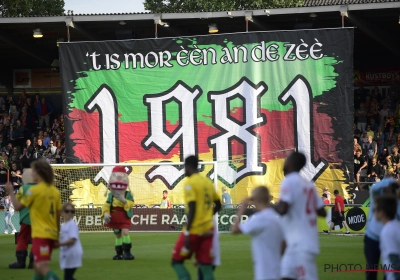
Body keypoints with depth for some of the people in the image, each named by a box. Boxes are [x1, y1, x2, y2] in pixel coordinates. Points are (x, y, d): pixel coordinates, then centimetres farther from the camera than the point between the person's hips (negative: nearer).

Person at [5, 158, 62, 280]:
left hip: (41, 234, -8)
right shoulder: (55, 192, 9)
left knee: (43, 267, -17)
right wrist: (57, 236, 18)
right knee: (37, 266, 17)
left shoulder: (34, 190, -10)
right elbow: (58, 215, 11)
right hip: (51, 234, 8)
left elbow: (18, 206, -5)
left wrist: (11, 191, 9)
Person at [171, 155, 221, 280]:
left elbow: (192, 208, -18)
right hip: (208, 230, 7)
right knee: (206, 265, 6)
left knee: (177, 261, 5)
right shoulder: (208, 182, 11)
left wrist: (187, 232, -18)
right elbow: (218, 205, 18)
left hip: (194, 230, -7)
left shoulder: (190, 183, -10)